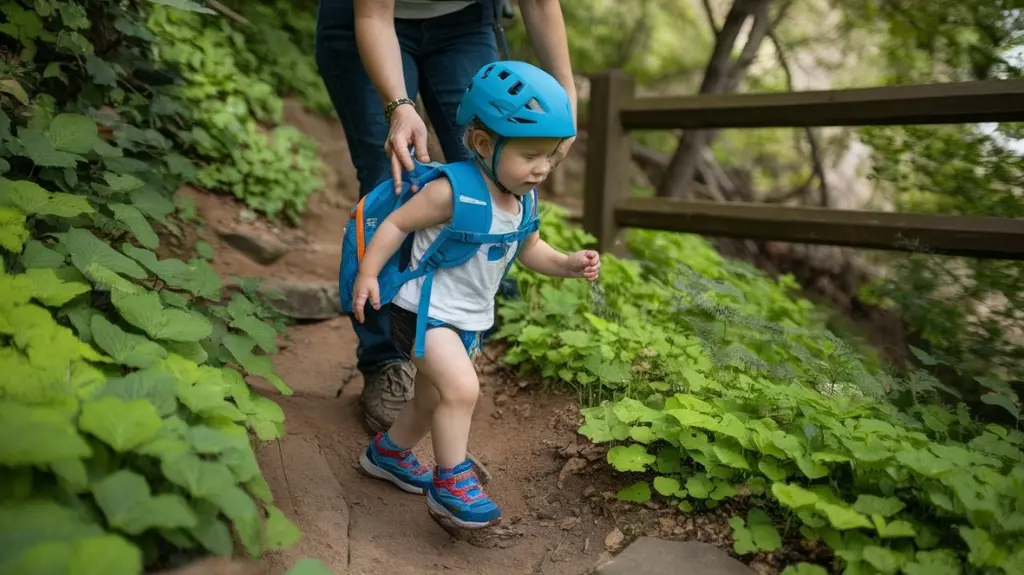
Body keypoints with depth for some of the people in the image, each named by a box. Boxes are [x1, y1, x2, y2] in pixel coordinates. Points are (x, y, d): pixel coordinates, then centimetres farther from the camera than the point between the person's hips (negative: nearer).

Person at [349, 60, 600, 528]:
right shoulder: (452, 190, -24)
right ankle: (451, 483, -6)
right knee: (462, 389, -25)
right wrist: (367, 274, -23)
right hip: (424, 311, -8)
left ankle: (388, 452, 47)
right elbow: (396, 224, -18)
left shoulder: (525, 201, -1)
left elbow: (529, 250, 12)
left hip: (469, 319, 8)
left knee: (433, 398, 23)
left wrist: (568, 264, -5)